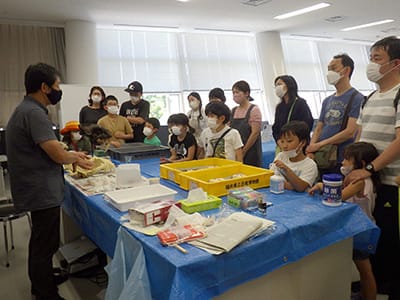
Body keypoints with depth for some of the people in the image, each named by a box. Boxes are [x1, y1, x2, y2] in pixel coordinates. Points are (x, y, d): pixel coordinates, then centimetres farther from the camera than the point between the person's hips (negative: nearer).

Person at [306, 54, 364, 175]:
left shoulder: (357, 98, -6)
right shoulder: (327, 100, 15)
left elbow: (350, 132, -15)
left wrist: (320, 144, -14)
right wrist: (311, 148, -5)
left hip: (342, 161, -6)